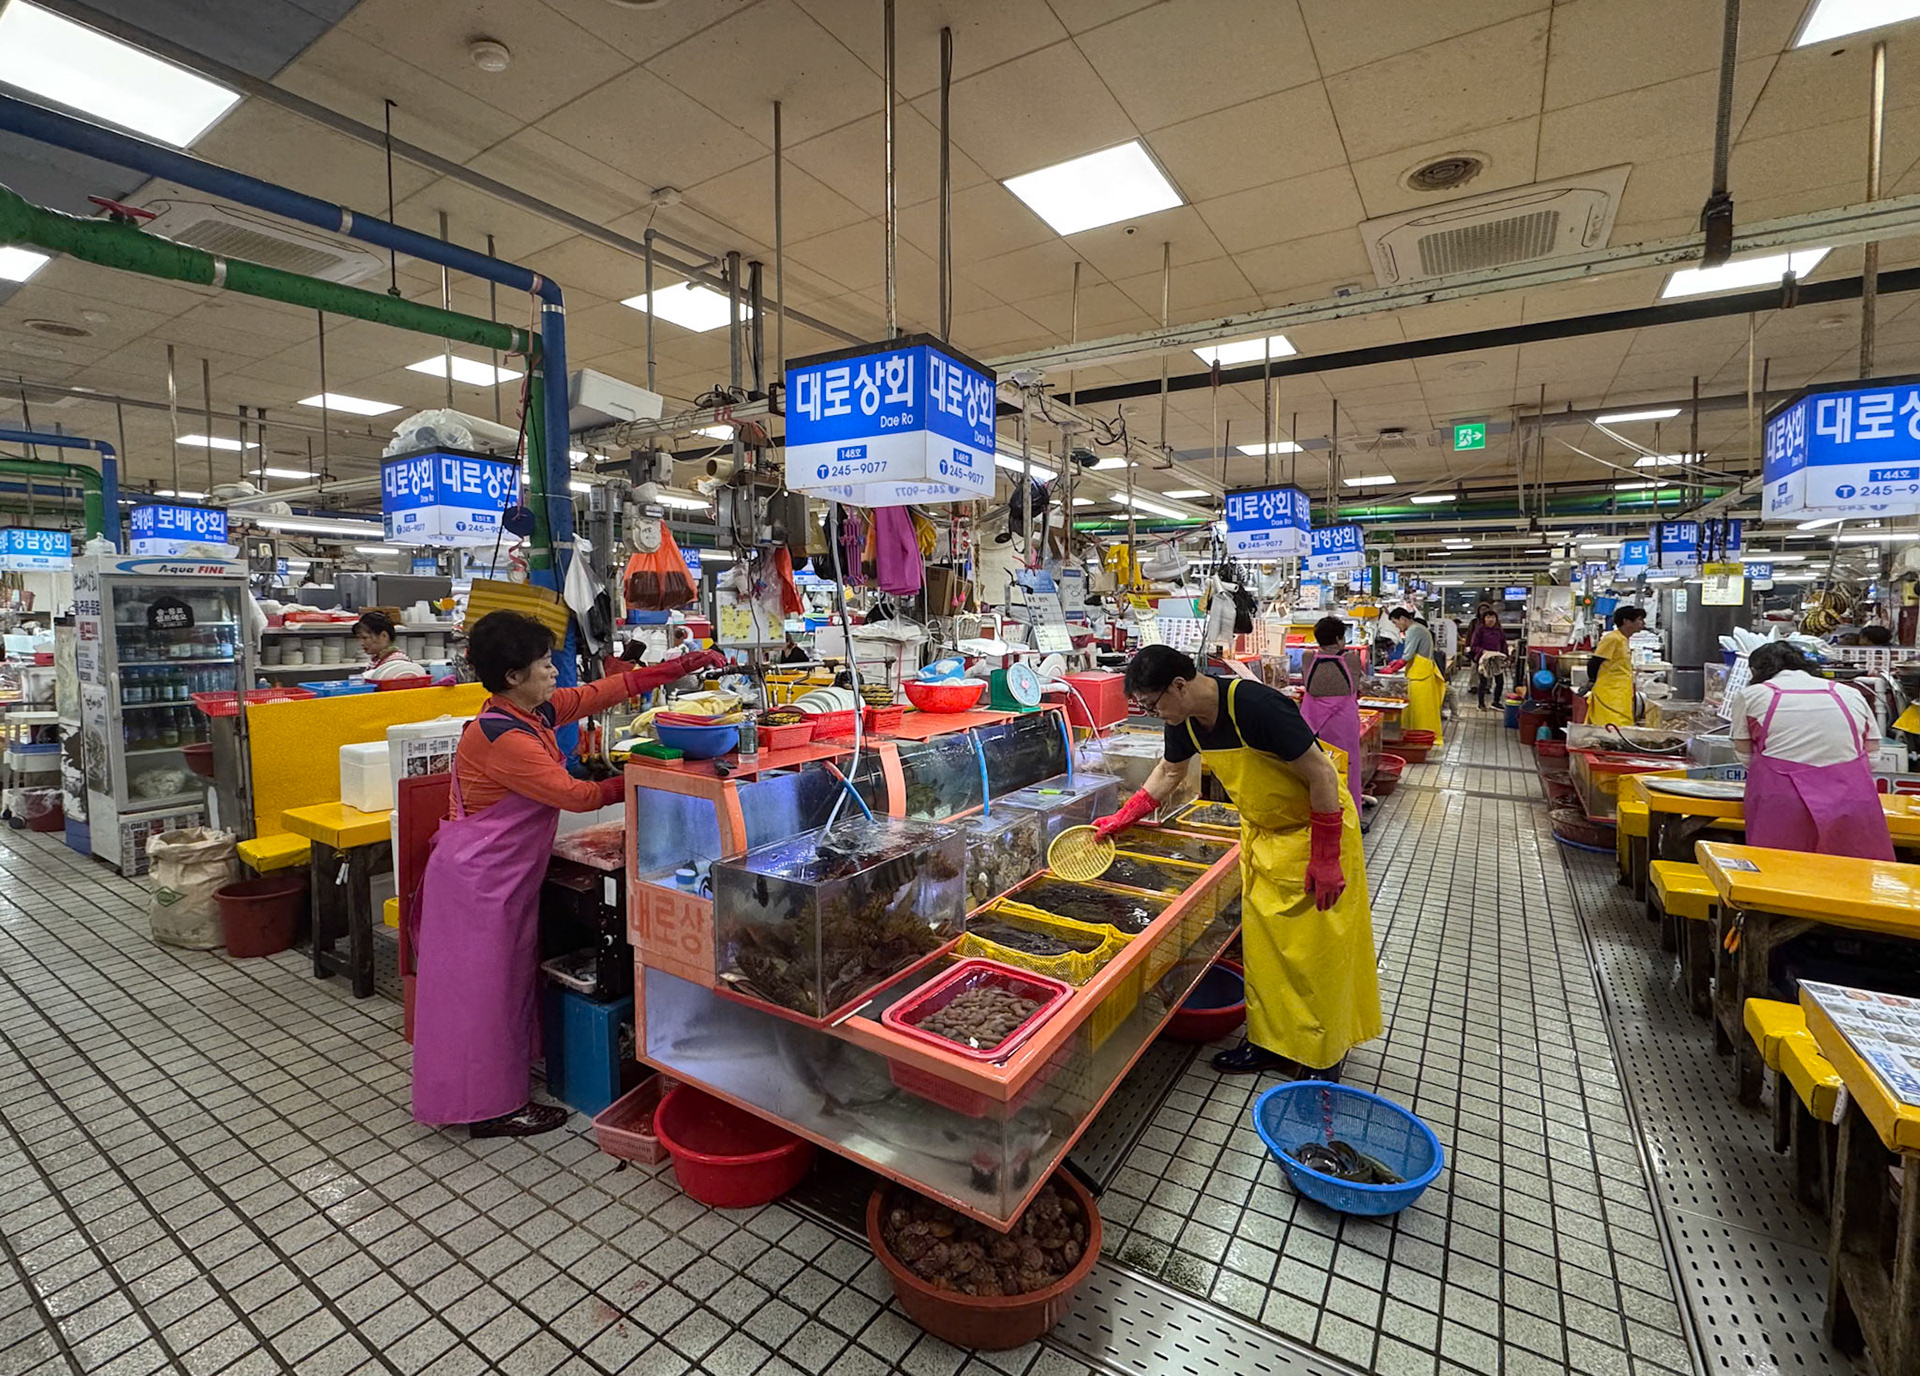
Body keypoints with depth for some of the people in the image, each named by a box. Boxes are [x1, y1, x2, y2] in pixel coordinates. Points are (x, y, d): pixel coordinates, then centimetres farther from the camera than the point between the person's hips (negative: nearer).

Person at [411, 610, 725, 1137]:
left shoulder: (537, 710, 1)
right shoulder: (502, 737, -25)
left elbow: (609, 689, 3)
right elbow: (575, 795, -21)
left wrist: (684, 665, 1)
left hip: (506, 873, 10)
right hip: (477, 879, -9)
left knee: (506, 980, 19)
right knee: (480, 989, 3)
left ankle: (498, 1089, 35)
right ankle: (490, 1107, 16)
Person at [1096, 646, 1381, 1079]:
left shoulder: (1256, 706, -32)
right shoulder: (1186, 721, -8)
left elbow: (1321, 774, -25)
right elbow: (1169, 771, 14)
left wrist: (1325, 858, -21)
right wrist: (1121, 819, 11)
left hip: (1316, 827, -7)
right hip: (1262, 833, 7)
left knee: (1318, 947, 3)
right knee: (1264, 942, 12)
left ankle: (1323, 1059, 20)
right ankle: (1272, 1041, 27)